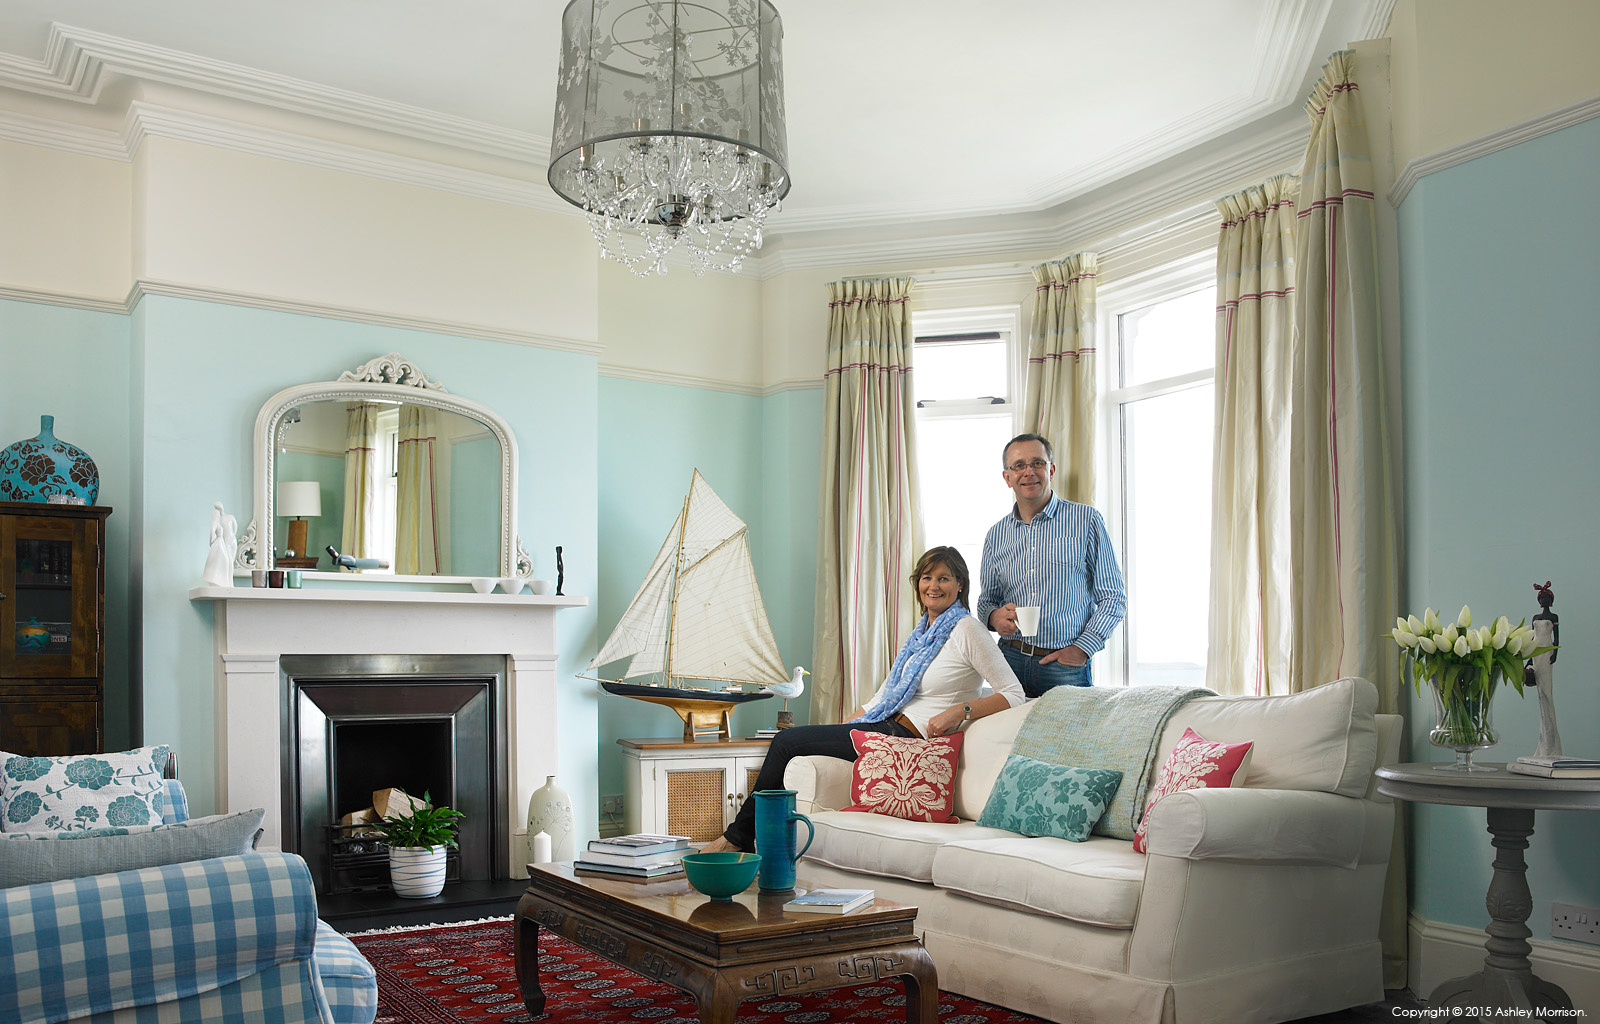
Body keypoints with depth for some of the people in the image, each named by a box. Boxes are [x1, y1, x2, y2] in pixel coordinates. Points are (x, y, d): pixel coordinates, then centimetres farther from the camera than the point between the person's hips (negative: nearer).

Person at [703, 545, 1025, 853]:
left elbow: (1014, 694, -11)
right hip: (886, 725, 8)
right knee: (787, 740, -3)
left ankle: (737, 837, 7)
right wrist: (840, 729, 11)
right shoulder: (923, 632, 17)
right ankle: (740, 837, 3)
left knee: (787, 742, -8)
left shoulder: (967, 631, -7)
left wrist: (960, 711, -22)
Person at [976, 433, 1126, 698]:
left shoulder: (1087, 520, 0)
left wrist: (1081, 648, -10)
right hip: (1010, 661, 3)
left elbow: (1113, 597, 0)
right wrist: (994, 616, -5)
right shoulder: (996, 535, 10)